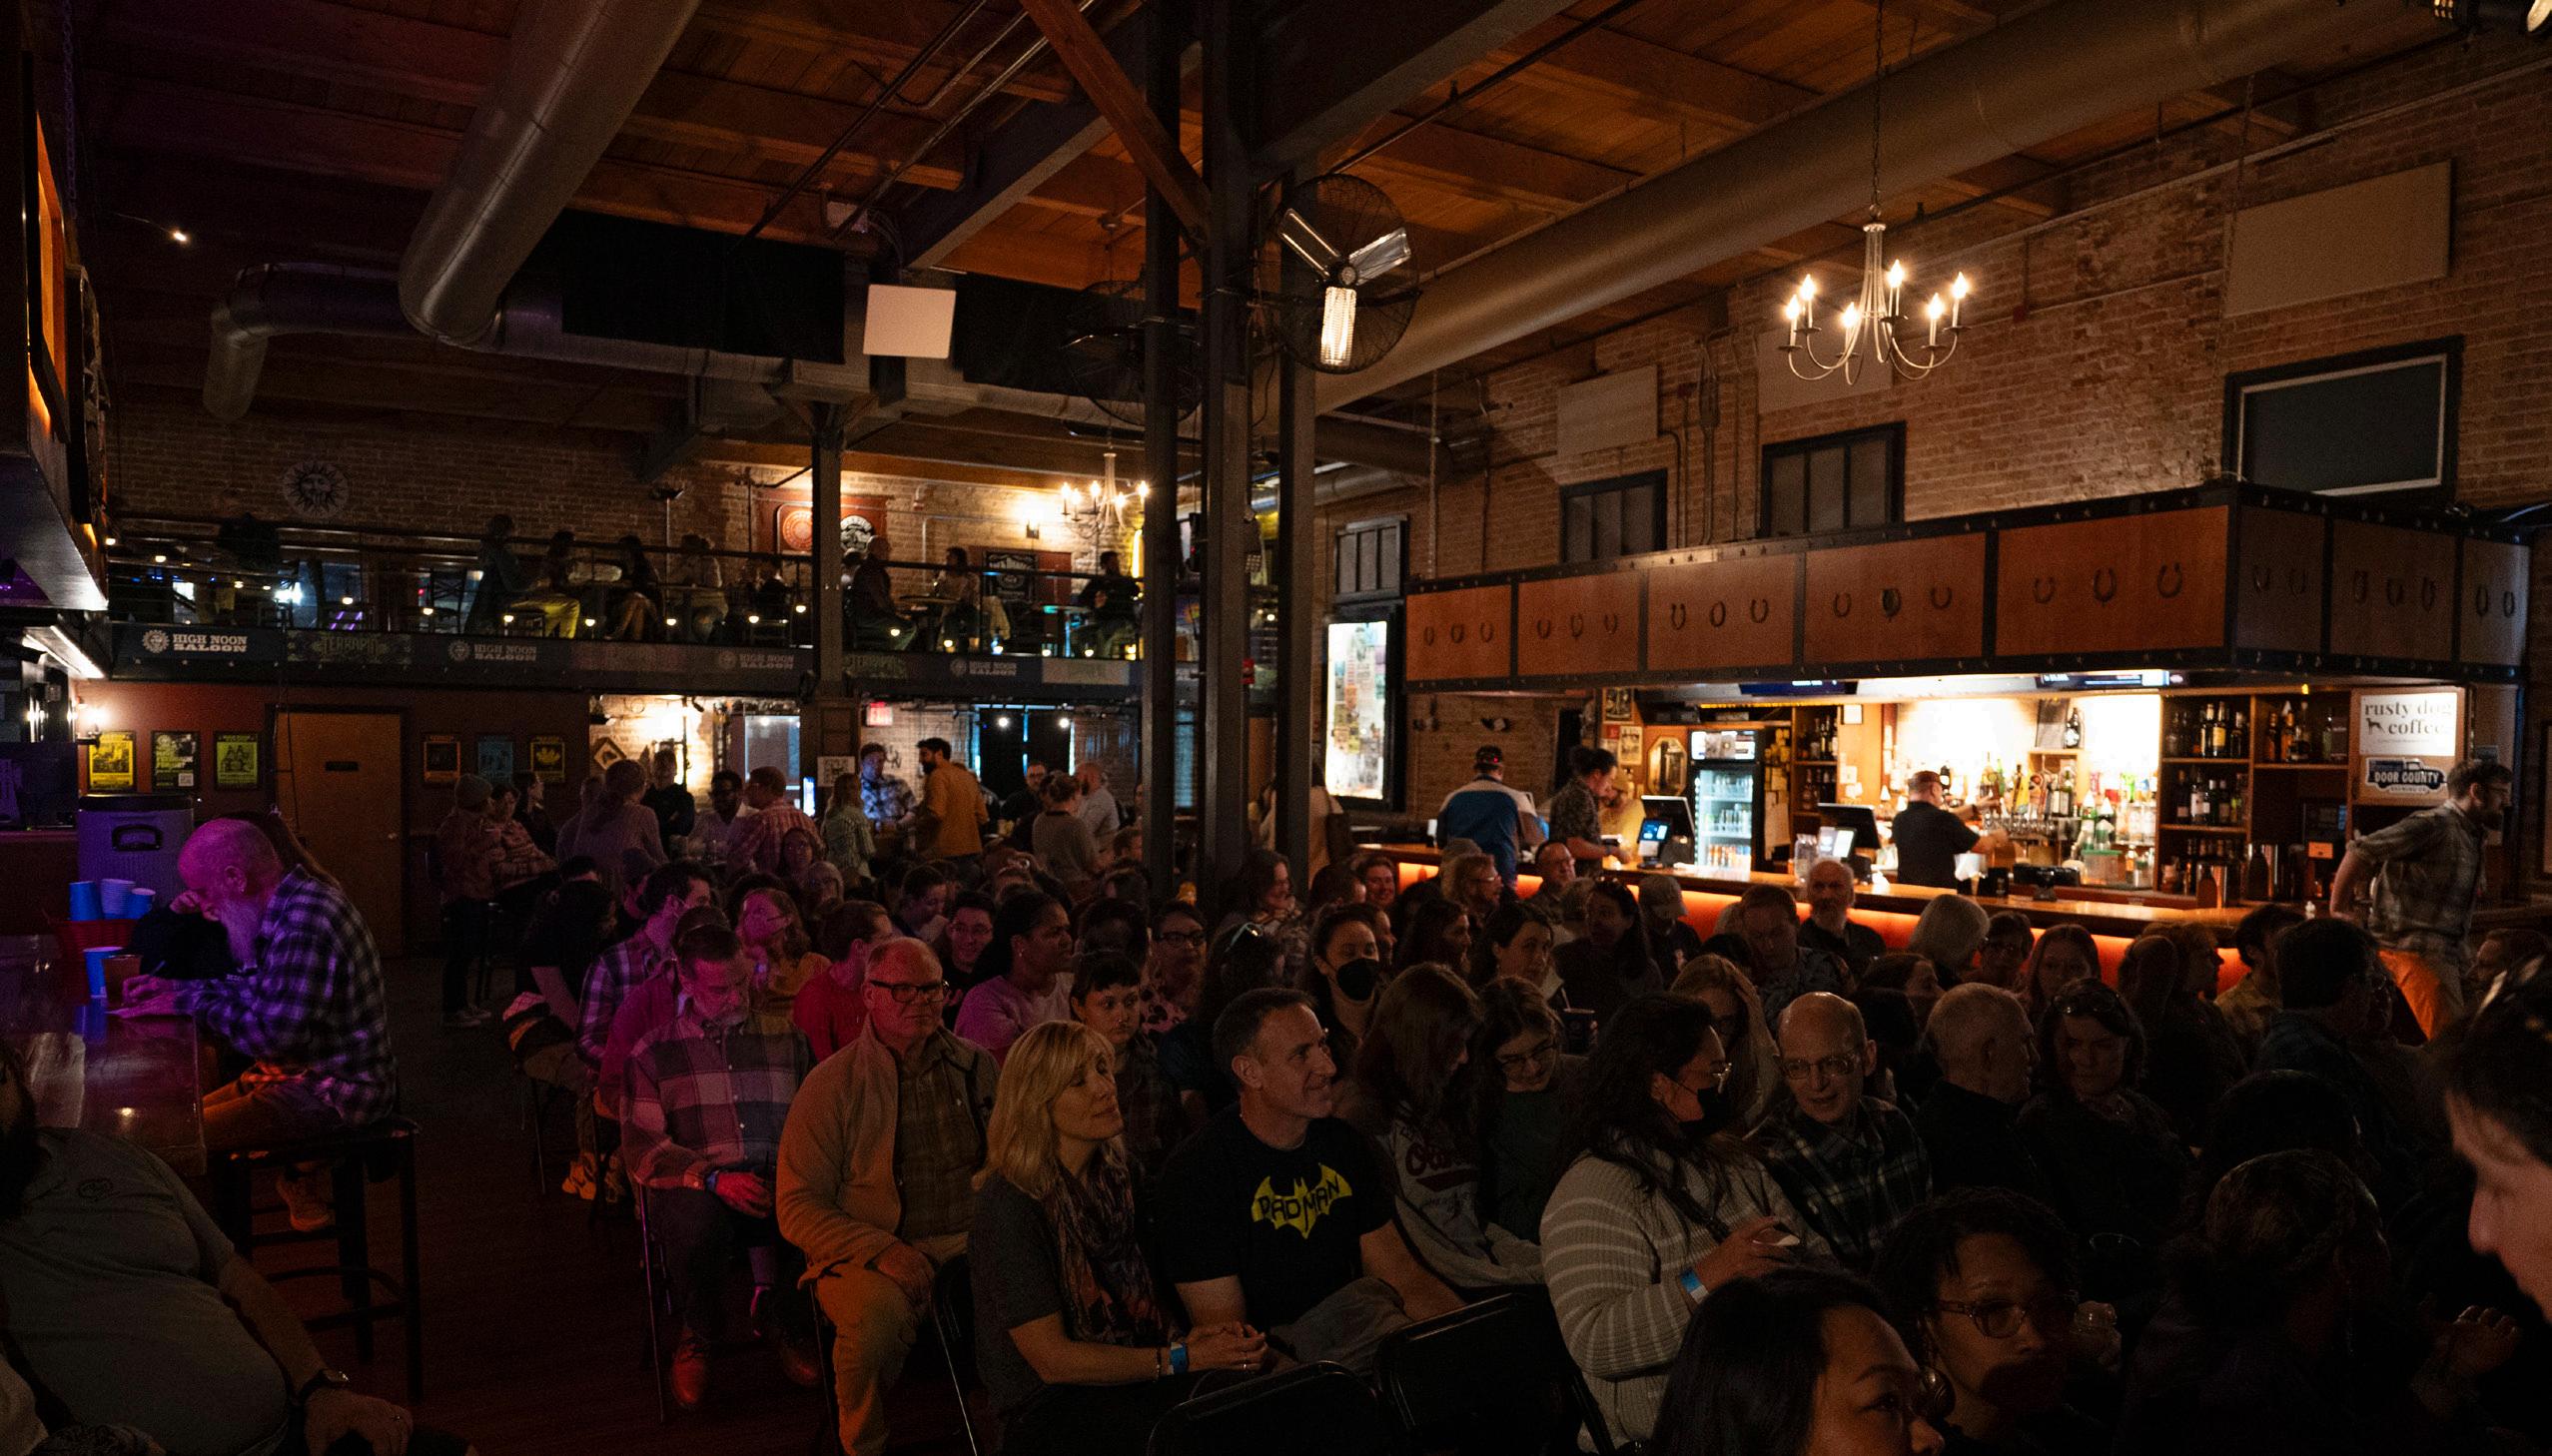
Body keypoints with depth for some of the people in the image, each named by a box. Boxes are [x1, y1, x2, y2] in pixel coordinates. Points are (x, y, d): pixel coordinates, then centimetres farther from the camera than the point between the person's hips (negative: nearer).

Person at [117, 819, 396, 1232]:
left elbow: (277, 1033, -28)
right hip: (302, 1071, 11)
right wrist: (177, 988, 4)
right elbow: (252, 987, 19)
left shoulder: (303, 919, -25)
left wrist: (189, 1002, -15)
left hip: (333, 1093, -11)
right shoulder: (290, 901, 8)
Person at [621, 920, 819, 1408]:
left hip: (778, 1181, 1)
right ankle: (697, 1335, -4)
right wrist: (714, 1178, -15)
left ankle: (777, 1313, 0)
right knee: (698, 1223, -38)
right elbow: (642, 1147, 1)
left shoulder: (784, 1035, 16)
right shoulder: (655, 1051, 11)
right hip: (695, 1186, -1)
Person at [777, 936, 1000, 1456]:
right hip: (864, 1252, -3)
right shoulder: (833, 1083, -2)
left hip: (966, 1240, 3)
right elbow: (797, 1208, -4)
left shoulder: (975, 1065, 7)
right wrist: (882, 1250, -17)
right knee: (879, 1316, -35)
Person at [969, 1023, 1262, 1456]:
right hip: (1049, 1409, -7)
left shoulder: (1118, 1175, 10)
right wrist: (1182, 1358, -16)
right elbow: (1052, 1359, -14)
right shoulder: (1010, 1204, -14)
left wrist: (1189, 1336, -6)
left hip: (1135, 1378, 7)